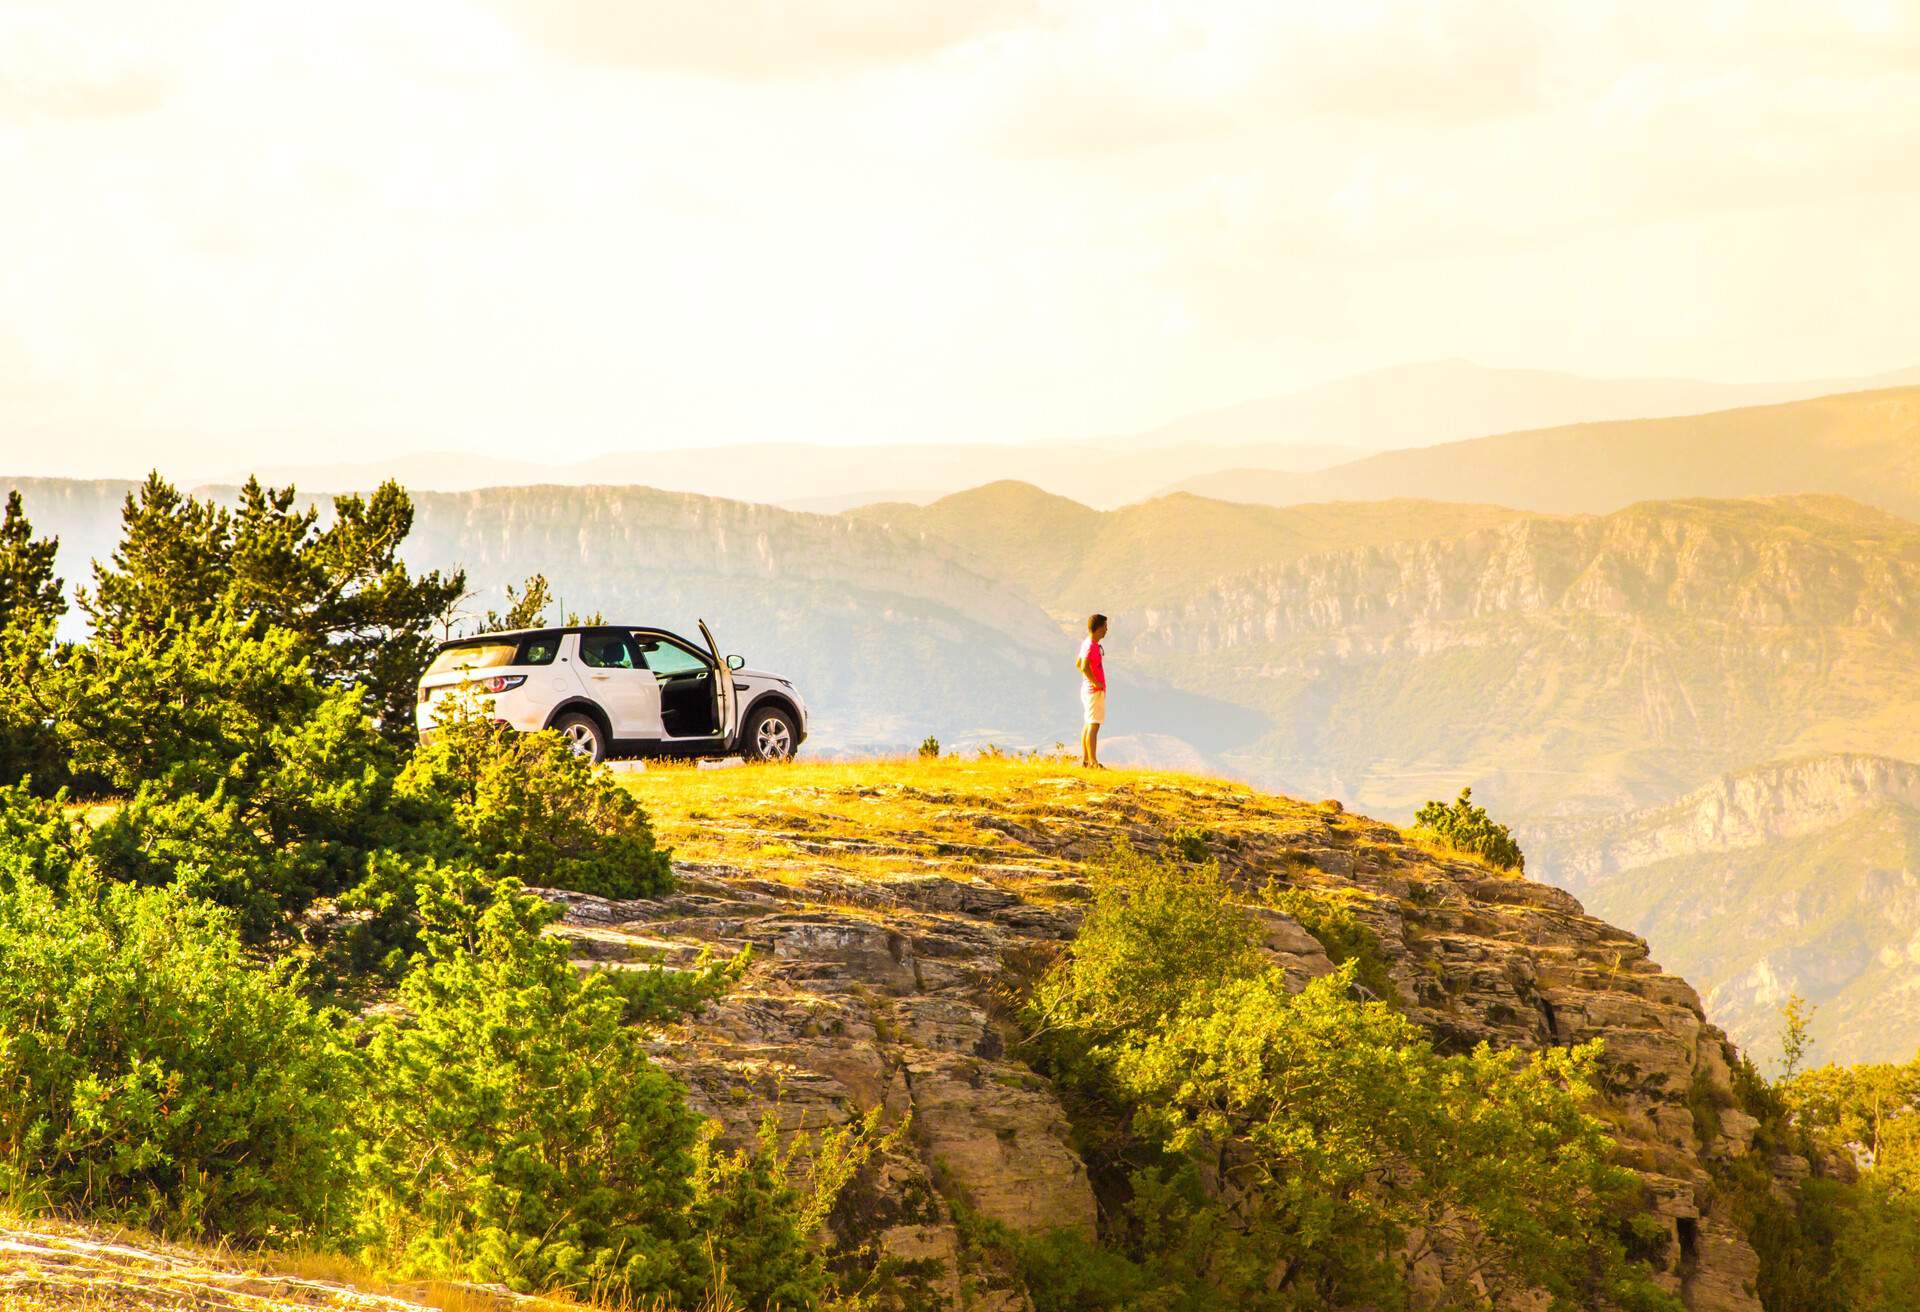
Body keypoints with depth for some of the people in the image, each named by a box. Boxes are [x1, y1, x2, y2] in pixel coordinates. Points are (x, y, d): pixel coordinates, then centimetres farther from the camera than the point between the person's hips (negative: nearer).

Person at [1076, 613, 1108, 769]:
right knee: (1094, 725, -10)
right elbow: (1084, 667, -31)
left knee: (1089, 724, 14)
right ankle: (1093, 762, -11)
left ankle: (1085, 759, 19)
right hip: (1095, 691, -10)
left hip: (1088, 689, 10)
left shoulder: (1087, 644, 12)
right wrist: (1095, 682, -22)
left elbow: (1078, 664, 23)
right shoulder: (1092, 646, -19)